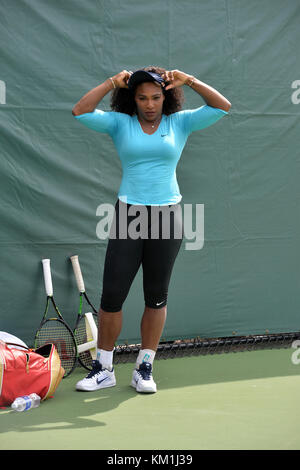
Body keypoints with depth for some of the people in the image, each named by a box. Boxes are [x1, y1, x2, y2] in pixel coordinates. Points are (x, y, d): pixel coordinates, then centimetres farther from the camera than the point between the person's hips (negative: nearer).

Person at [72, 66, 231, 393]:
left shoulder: (180, 122, 6)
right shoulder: (120, 123, 4)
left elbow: (222, 107, 0)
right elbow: (80, 112, -9)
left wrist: (190, 81, -8)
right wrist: (112, 83, -11)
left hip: (167, 215, 1)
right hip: (128, 214, 0)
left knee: (156, 297, 6)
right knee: (112, 296, -2)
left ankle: (144, 369, 18)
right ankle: (103, 369, 12)